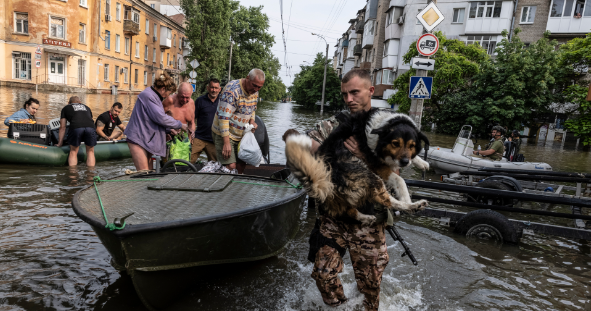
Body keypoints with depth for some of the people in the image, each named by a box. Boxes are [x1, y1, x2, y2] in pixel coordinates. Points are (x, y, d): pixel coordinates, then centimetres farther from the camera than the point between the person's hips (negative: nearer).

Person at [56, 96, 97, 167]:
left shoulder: (66, 108, 30)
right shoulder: (86, 107, 38)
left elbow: (62, 127, 28)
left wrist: (60, 143, 34)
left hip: (75, 127, -2)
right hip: (91, 127, 2)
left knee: (73, 152, 15)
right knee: (90, 151, 16)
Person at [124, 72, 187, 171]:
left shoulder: (154, 96, 17)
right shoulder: (147, 95, -16)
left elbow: (156, 118, 23)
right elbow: (160, 117, -21)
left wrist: (168, 130, 10)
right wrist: (179, 125, -10)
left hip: (147, 139, 10)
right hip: (138, 139, -10)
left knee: (147, 172, 9)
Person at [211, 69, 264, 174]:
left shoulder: (254, 92, 2)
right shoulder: (232, 90, -24)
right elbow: (223, 116, -26)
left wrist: (252, 121, -4)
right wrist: (226, 142, -27)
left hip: (240, 135, 8)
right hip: (224, 133, -7)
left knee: (241, 166, 9)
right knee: (231, 166, -15)